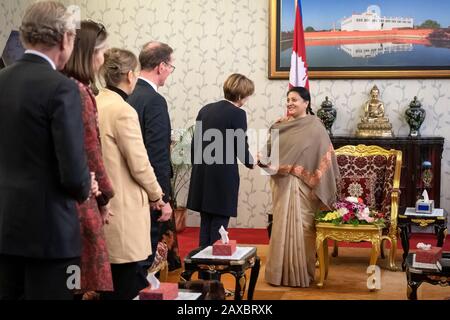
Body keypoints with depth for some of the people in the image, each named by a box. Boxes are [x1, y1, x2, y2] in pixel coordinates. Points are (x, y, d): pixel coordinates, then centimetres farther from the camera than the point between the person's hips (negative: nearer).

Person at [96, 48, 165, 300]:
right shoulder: (124, 111, -17)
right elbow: (139, 165, -15)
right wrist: (156, 195, 3)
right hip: (123, 208, -8)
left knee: (109, 283, 17)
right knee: (125, 287, 1)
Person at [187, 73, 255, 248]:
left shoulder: (205, 109, 9)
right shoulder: (238, 114, -10)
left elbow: (195, 143, 12)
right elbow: (242, 148, -9)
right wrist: (251, 163, 12)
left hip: (202, 177, 6)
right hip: (224, 179, -6)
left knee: (205, 225, 13)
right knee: (218, 227, 1)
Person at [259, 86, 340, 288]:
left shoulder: (314, 127, -6)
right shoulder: (281, 125, 9)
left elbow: (323, 158, -7)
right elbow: (271, 150, 6)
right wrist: (264, 159, -15)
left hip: (301, 186, -5)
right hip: (282, 184, 5)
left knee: (300, 227, -1)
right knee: (282, 227, 9)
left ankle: (301, 273, 8)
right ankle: (282, 272, 18)